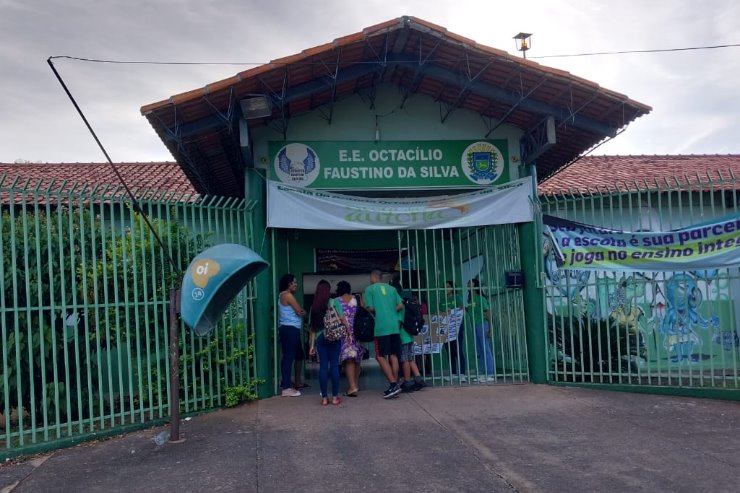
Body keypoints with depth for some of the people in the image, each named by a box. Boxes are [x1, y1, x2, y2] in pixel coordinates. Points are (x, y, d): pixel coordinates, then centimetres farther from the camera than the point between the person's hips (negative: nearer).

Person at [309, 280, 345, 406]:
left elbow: (313, 327, 6)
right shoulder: (334, 302, -2)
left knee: (323, 367, 6)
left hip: (320, 338, 2)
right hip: (334, 337, -2)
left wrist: (312, 344, 9)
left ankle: (324, 398, 8)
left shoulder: (314, 306, 6)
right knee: (334, 366, 3)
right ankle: (335, 397, 6)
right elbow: (342, 318, -10)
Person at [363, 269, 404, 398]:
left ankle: (393, 384, -10)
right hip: (395, 326, 5)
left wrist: (364, 303, 15)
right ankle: (395, 385, 9)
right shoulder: (391, 288, 15)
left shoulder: (369, 289, 2)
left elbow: (371, 308, -5)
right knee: (393, 355, 9)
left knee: (380, 356, -1)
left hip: (381, 327, -5)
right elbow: (400, 305, 9)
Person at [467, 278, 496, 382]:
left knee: (485, 349, -5)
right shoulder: (470, 299, 12)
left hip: (482, 325, -8)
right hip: (475, 326, 8)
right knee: (480, 351, 9)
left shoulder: (480, 298, -9)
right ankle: (486, 373, 15)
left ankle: (490, 374, -2)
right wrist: (464, 309, 2)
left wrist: (490, 328, -15)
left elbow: (488, 313, -12)